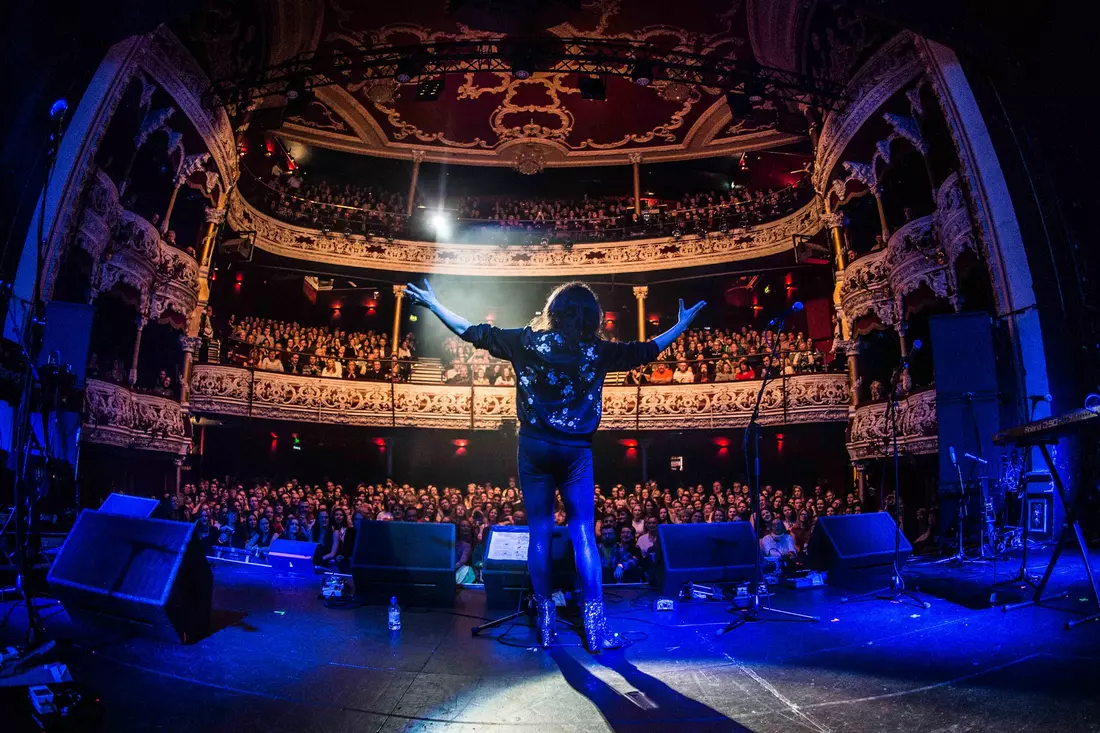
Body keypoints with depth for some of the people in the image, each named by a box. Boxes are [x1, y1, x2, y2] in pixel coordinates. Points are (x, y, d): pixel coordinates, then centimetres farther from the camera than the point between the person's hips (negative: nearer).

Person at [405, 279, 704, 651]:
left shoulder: (526, 341, -2)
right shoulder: (598, 351, -2)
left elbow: (472, 332, 3)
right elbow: (647, 350, 10)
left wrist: (433, 303, 15)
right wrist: (682, 325, 26)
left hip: (534, 447, 1)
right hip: (576, 451, -1)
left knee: (539, 533, 8)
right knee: (583, 535, 4)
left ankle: (546, 623, 15)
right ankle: (595, 627, 6)